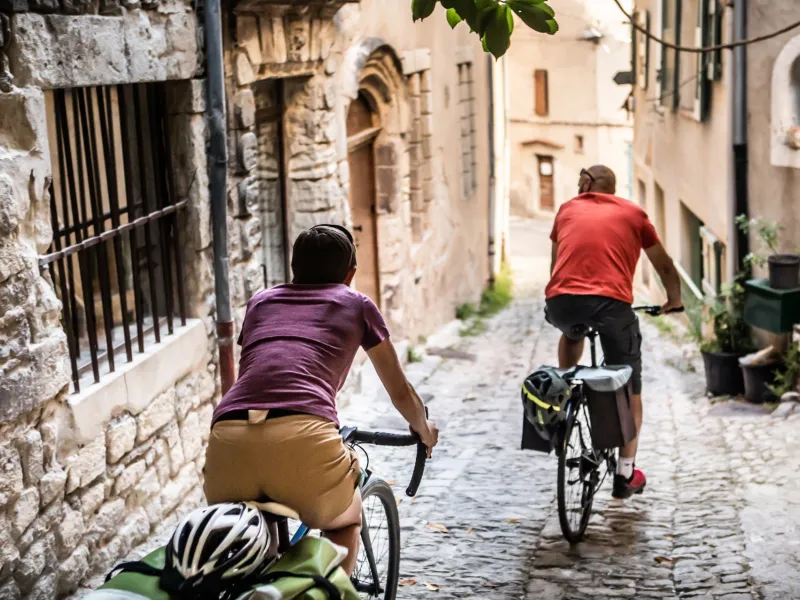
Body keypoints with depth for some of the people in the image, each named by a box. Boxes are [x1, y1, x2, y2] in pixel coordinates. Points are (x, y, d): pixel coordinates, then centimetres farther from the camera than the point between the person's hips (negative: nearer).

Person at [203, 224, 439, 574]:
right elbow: (400, 392, 33)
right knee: (345, 523, 30)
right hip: (303, 439, -3)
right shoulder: (356, 305, 24)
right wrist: (424, 429, 54)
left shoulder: (260, 302, 31)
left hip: (228, 440, 3)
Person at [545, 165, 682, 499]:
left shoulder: (567, 210, 24)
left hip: (560, 300, 2)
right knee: (630, 390, 13)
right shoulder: (632, 213, 20)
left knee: (572, 333, 39)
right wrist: (674, 300, 47)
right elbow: (664, 266, 29)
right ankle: (625, 473, 11)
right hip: (611, 302, -2)